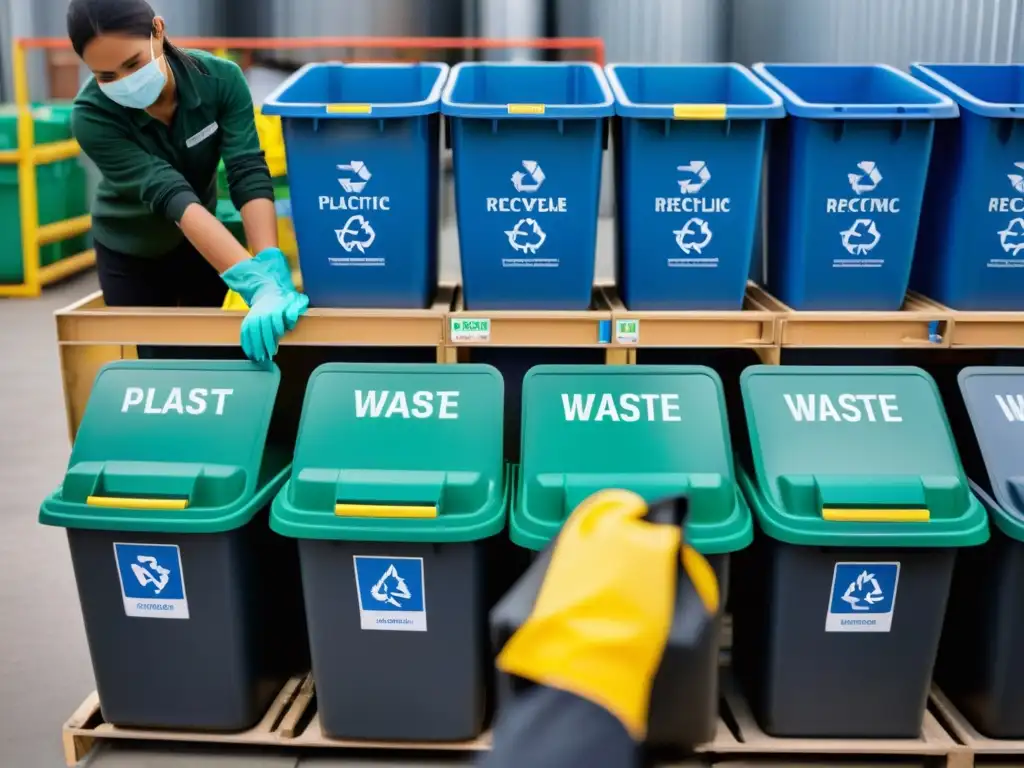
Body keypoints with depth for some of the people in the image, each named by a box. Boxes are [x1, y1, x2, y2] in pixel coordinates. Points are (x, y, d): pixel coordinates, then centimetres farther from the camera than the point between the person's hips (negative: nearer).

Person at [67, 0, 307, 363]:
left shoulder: (220, 78, -24)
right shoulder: (92, 116, -30)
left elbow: (249, 176, -33)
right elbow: (173, 197, -40)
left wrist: (273, 273, -48)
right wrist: (256, 283, -52)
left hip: (204, 243, 2)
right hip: (131, 252, -2)